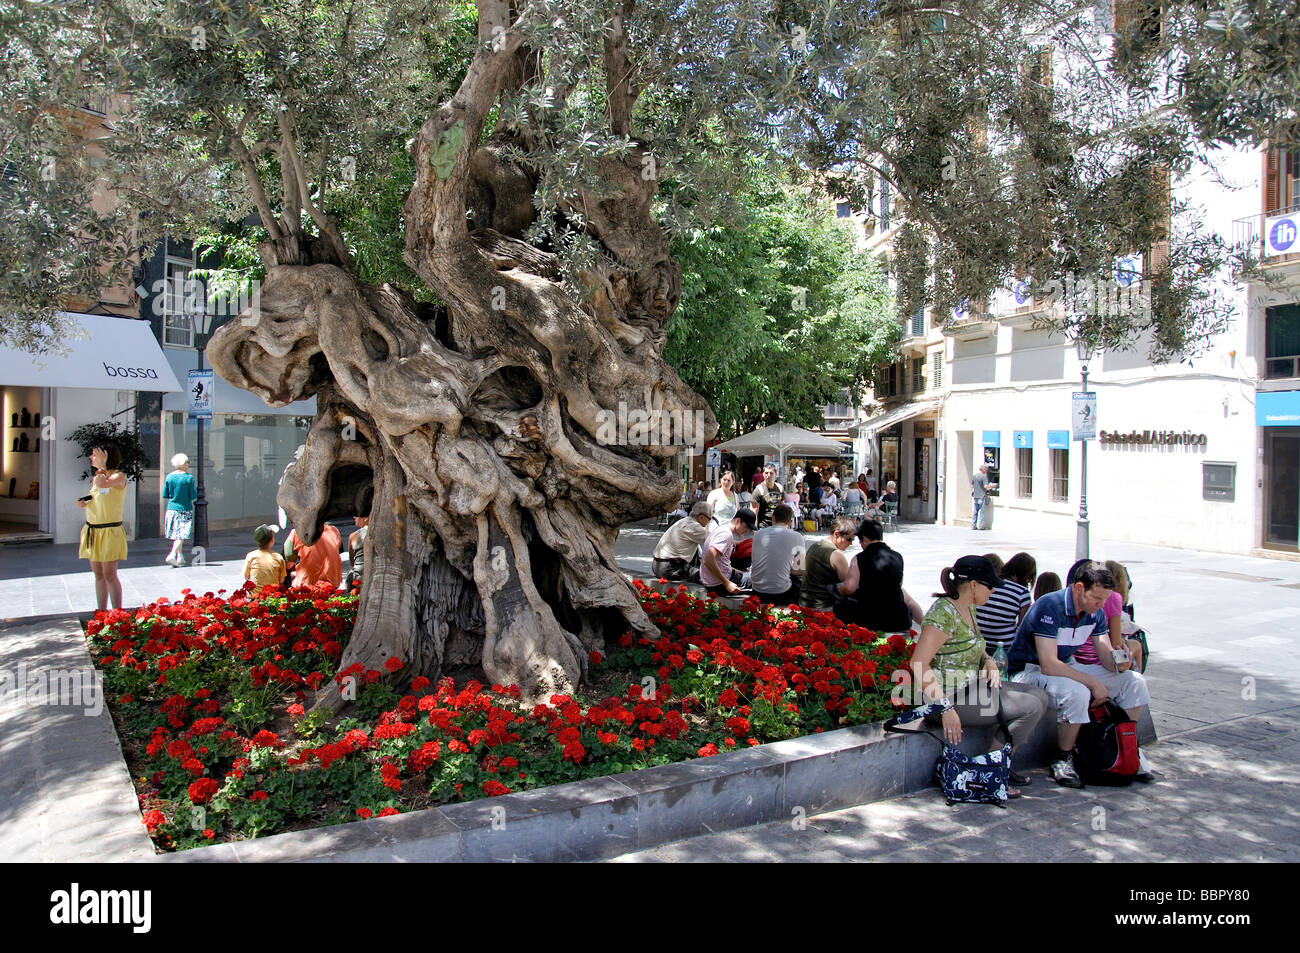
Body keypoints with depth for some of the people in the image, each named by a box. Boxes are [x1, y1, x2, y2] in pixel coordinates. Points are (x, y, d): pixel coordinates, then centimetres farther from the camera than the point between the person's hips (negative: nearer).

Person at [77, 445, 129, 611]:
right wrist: (84, 503, 5)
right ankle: (101, 614, 16)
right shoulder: (96, 477, 14)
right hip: (92, 530, 7)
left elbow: (103, 484, -30)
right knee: (98, 575, 10)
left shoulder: (119, 476, -8)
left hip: (110, 531, -7)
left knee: (109, 575, -8)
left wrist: (102, 465, -17)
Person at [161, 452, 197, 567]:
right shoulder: (189, 478, -9)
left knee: (176, 534, 14)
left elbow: (165, 495, 4)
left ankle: (180, 557, 19)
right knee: (181, 535, -3)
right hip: (185, 510, -4)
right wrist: (196, 491, 12)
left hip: (172, 509, 4)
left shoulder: (169, 477, 1)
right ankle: (172, 555, -18)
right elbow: (193, 496, -9)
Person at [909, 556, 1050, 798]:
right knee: (1031, 707, -14)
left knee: (1039, 696, 7)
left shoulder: (969, 608, 10)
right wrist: (946, 708, -28)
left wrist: (989, 661, 4)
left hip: (970, 686, 10)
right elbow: (918, 663, -27)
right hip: (950, 695, -10)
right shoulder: (944, 613, -20)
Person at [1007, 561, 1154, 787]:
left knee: (1135, 682, 0)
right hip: (1030, 670, -8)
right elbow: (1049, 666, -31)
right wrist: (1093, 683, -27)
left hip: (1067, 667, 8)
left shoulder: (1095, 613, -1)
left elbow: (1107, 656, 3)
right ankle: (1063, 759, -16)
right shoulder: (1050, 607, -27)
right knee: (1077, 693, -38)